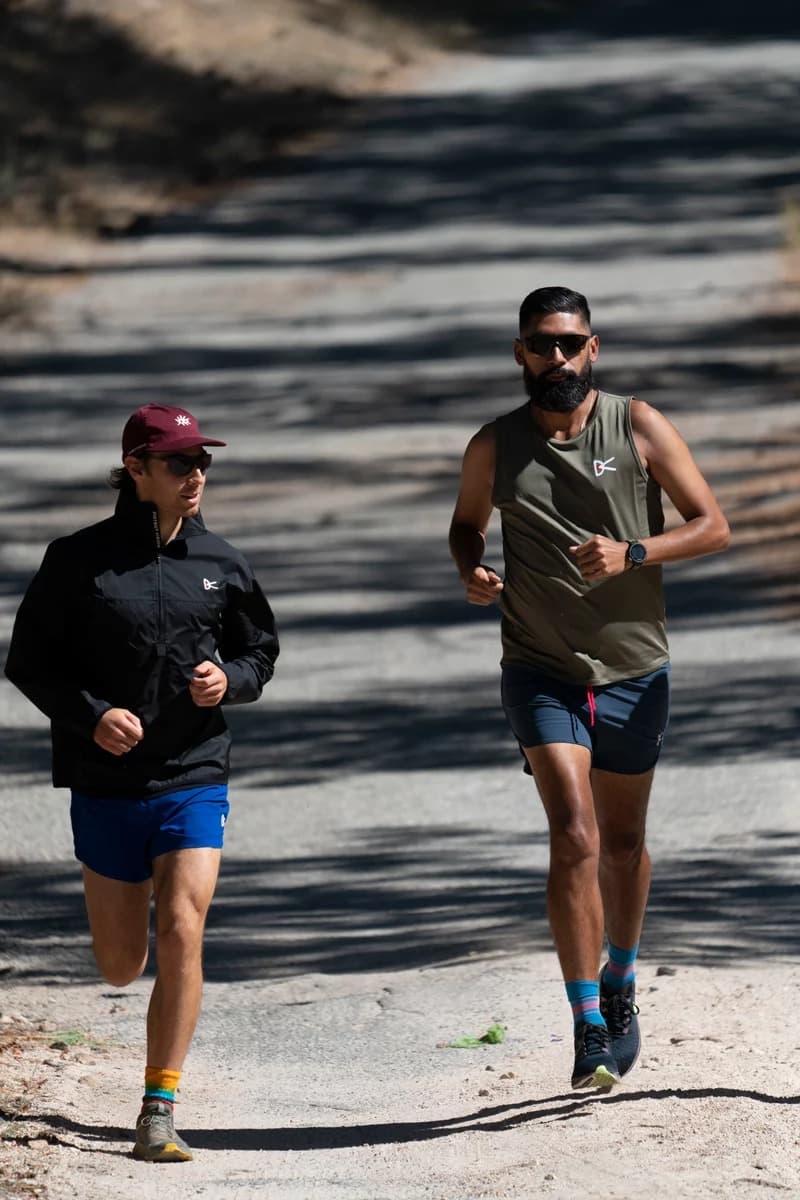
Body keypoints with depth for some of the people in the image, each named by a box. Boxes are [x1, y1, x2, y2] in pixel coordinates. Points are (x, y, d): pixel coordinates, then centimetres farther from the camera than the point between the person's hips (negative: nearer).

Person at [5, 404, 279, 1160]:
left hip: (195, 781, 1)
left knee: (181, 936, -15)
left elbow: (260, 652, 14)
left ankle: (159, 1112, -7)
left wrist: (229, 681, -8)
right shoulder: (80, 561, -5)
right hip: (106, 786, -1)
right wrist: (89, 715, -17)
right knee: (121, 967, 9)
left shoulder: (218, 564, 3)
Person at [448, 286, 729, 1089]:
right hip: (541, 670, -1)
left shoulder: (638, 428, -3)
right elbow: (467, 520, 18)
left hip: (633, 672, 1)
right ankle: (589, 1026, -17)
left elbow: (713, 526, -3)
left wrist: (632, 554, -19)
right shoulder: (494, 447, 0)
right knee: (575, 838, -17)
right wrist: (470, 569, -5)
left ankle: (620, 985, 41)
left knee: (622, 844, 16)